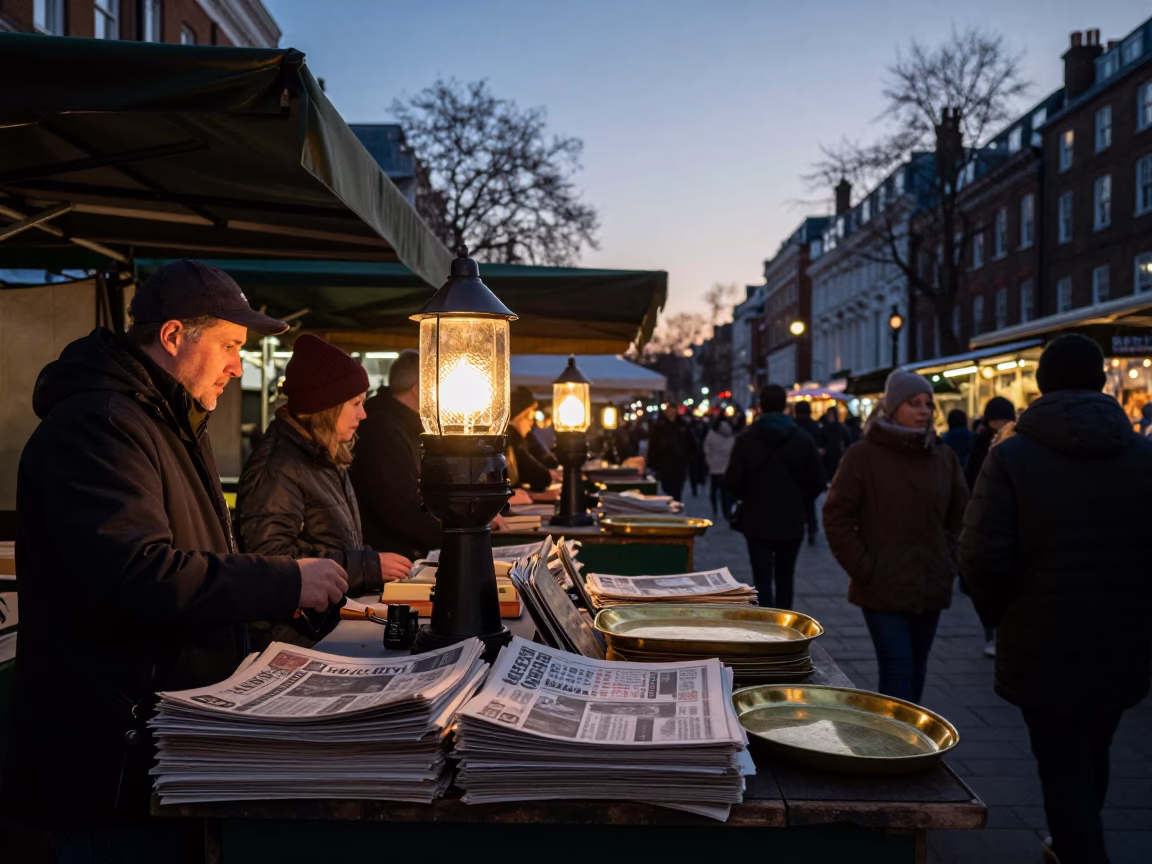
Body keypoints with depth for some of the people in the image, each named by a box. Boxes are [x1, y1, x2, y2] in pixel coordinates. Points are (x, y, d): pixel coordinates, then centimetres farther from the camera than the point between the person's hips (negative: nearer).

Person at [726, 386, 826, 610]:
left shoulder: (746, 439, -7)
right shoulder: (803, 440, -2)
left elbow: (734, 482, -9)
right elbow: (817, 482, -2)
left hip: (758, 520, -2)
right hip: (792, 520, 2)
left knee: (762, 581, -2)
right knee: (784, 579, 16)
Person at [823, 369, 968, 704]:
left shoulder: (944, 456, 4)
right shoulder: (863, 455, -9)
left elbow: (960, 514, 17)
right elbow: (837, 517, -7)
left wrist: (949, 561, 8)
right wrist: (864, 568, -10)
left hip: (931, 588, 5)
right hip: (884, 589, -5)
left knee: (915, 673, 13)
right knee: (899, 672, -8)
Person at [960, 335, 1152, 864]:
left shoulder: (1011, 458, -13)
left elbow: (983, 558, -18)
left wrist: (999, 613, 1)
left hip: (1044, 649, -4)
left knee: (1063, 769, 5)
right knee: (1092, 758, 24)